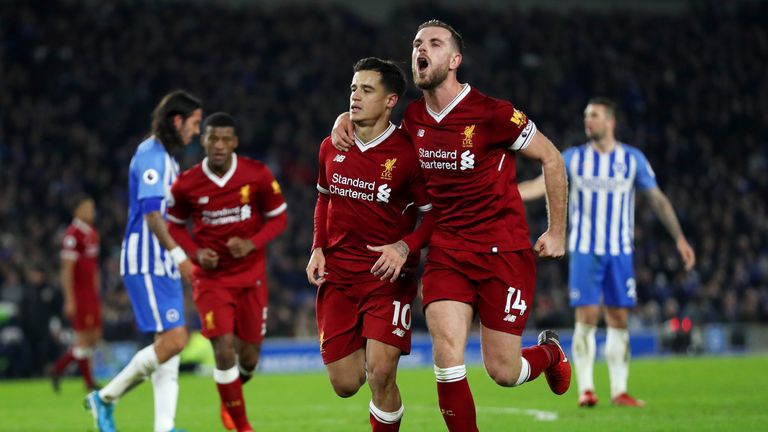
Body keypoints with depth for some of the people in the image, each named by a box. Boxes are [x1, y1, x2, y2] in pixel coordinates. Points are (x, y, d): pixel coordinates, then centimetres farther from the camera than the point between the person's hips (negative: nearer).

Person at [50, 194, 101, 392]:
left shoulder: (93, 234, 14)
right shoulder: (73, 235, -14)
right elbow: (67, 270, -16)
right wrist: (70, 300, -18)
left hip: (91, 295, 9)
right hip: (78, 295, -9)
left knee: (95, 337, 8)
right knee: (84, 337, -3)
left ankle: (58, 368, 18)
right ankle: (89, 382, 4)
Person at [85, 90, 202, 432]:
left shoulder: (166, 158, 18)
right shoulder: (151, 155, -12)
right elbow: (151, 213, -21)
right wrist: (180, 256, -24)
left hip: (164, 266, 10)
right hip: (147, 263, -10)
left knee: (170, 346, 3)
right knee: (173, 339, -15)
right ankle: (105, 398, -3)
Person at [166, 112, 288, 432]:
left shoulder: (258, 175, -10)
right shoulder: (186, 184, -9)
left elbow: (279, 218, 0)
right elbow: (174, 225, 7)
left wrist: (252, 244, -18)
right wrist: (196, 252, -12)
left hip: (251, 276, 1)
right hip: (211, 277, -1)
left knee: (249, 356, 8)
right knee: (224, 349, -16)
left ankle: (230, 398, 43)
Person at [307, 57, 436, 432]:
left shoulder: (407, 154, -12)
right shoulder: (331, 148, 4)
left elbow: (434, 214, -5)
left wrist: (406, 247, -21)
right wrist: (318, 249, 8)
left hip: (387, 274, -4)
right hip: (337, 274, 4)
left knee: (381, 374, -18)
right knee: (345, 384, 3)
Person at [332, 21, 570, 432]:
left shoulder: (492, 114, -14)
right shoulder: (411, 118, 3)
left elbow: (551, 158, -3)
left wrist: (556, 232, -1)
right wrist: (346, 118, 4)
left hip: (504, 251, -4)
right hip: (446, 253, 4)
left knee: (502, 371, 0)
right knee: (447, 355, -16)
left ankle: (549, 352, 36)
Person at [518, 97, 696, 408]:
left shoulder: (632, 159, 3)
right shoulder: (573, 158, 3)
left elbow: (657, 199, 8)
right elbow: (539, 186, -5)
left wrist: (679, 238, 4)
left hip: (620, 251, 1)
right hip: (584, 251, -1)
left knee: (619, 320, 1)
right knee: (586, 317, -9)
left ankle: (619, 390, 6)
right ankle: (585, 388, -4)